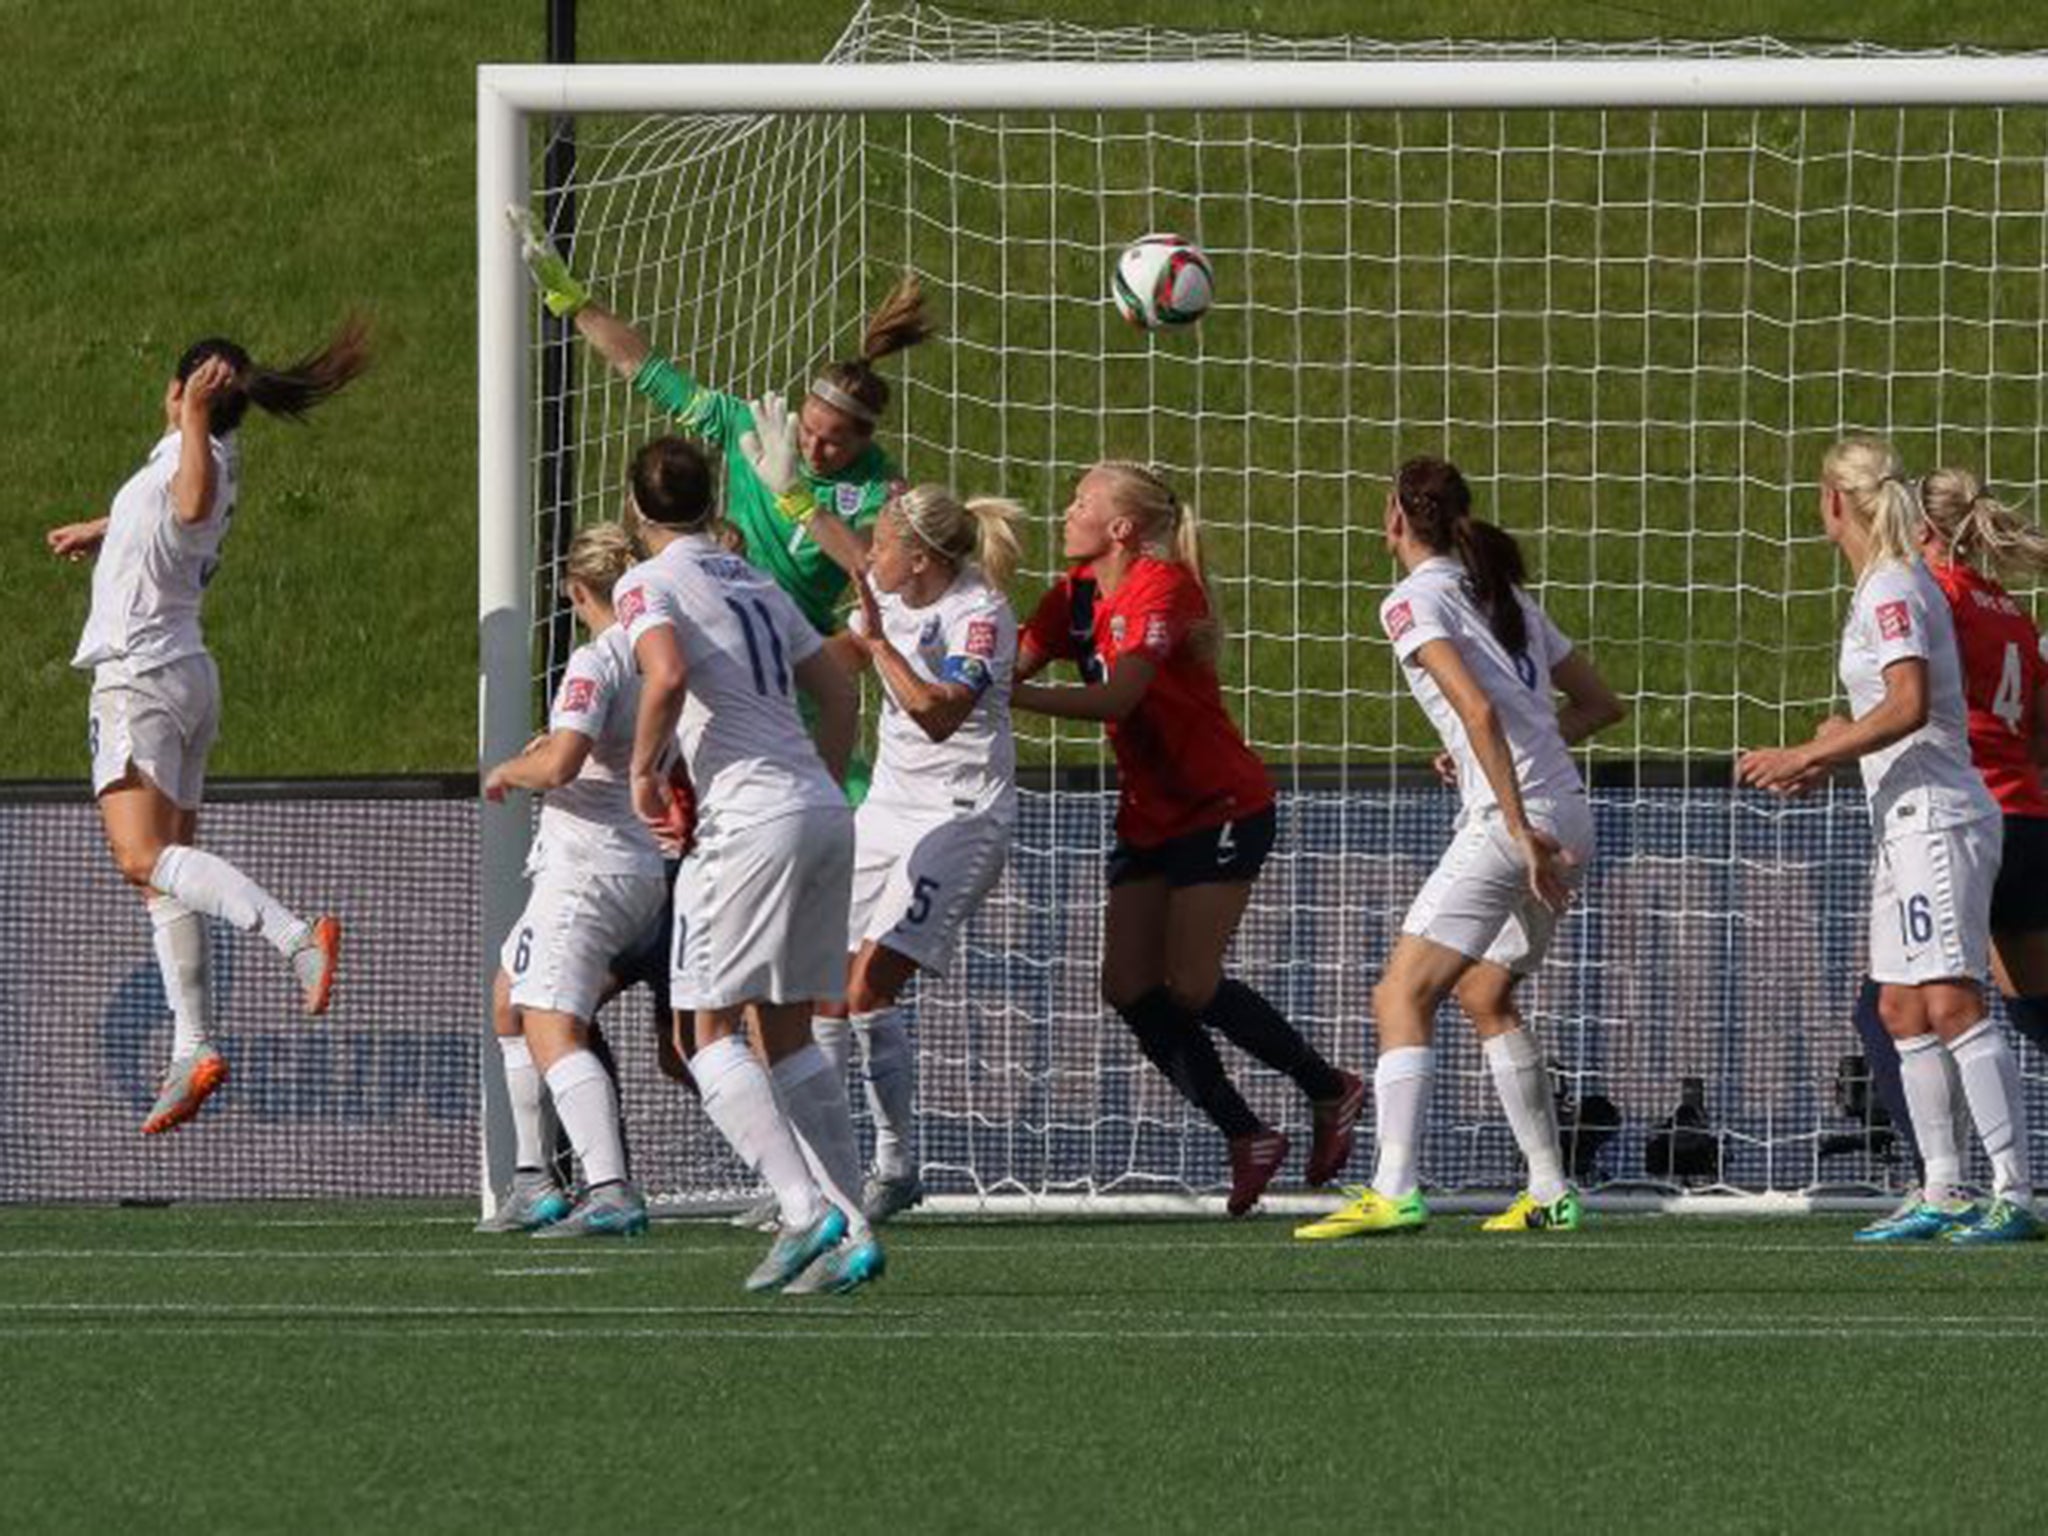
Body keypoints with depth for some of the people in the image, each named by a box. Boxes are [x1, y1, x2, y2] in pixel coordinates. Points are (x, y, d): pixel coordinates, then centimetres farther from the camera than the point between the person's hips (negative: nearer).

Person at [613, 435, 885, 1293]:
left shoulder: (651, 585, -3)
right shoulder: (755, 586, 19)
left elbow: (666, 675, -22)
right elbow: (837, 692, 22)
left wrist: (644, 771, -8)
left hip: (753, 819, -7)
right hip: (823, 812, 7)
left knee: (713, 1032, -2)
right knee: (787, 1035, 13)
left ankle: (805, 1209, -19)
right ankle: (851, 1232, 5)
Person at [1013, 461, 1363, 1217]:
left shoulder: (1161, 588, -20)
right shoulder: (1079, 593, 5)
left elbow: (1117, 698, -31)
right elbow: (1014, 665, -4)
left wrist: (1016, 695, -37)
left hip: (1222, 808, -8)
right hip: (1149, 816, 8)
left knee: (1190, 985, -12)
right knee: (1129, 986, -2)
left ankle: (1331, 1090, 10)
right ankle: (1247, 1139, 7)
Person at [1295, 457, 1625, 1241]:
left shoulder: (1414, 601, -5)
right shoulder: (1506, 596, 18)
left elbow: (1478, 709, -19)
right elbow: (1601, 702, 22)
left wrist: (1521, 829, -21)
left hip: (1511, 822, -8)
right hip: (1569, 817, 8)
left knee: (1401, 997, -9)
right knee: (1486, 993, 23)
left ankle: (1394, 1191, -22)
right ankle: (1551, 1193, 23)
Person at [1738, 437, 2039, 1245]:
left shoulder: (1894, 590, -13)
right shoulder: (1889, 586, 16)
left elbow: (1909, 705, -24)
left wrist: (1804, 757, -22)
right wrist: (1827, 760, 20)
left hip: (1936, 819, -10)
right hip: (1909, 823, 10)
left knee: (1951, 1004, -15)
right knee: (1903, 1012, 10)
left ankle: (2014, 1194, -18)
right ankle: (1942, 1193, 11)